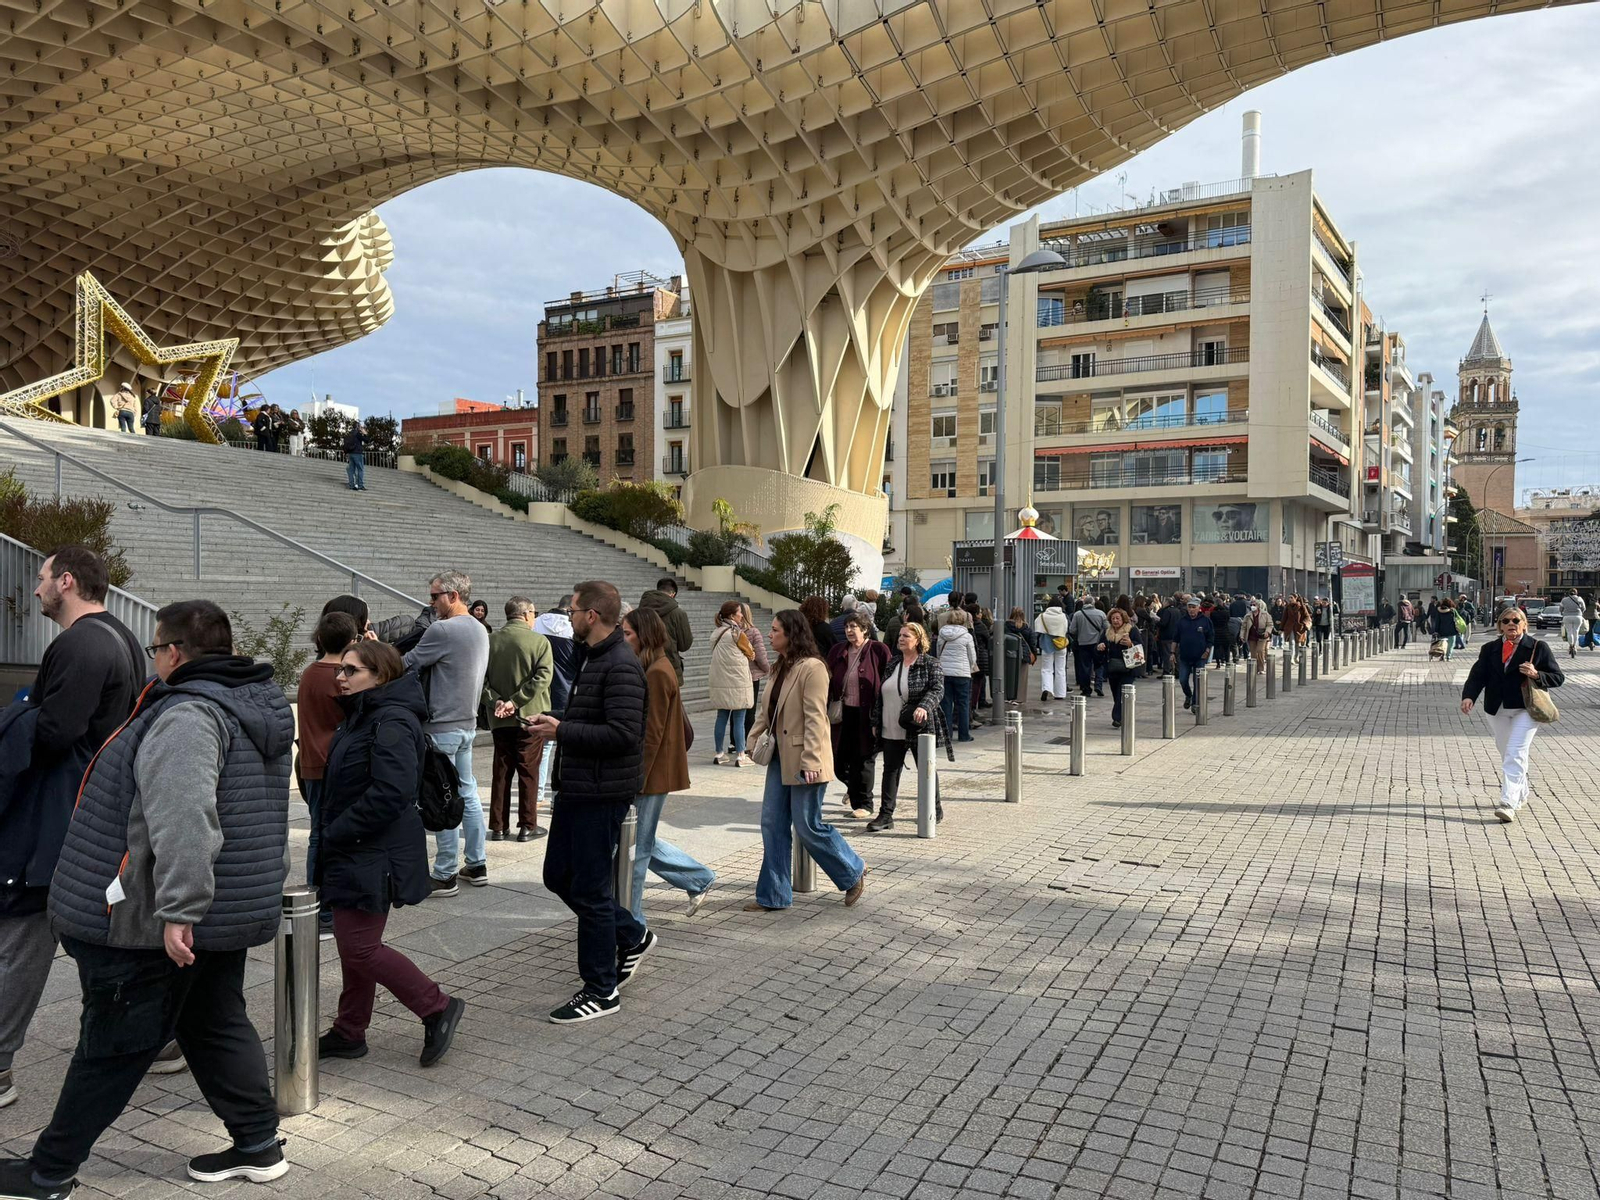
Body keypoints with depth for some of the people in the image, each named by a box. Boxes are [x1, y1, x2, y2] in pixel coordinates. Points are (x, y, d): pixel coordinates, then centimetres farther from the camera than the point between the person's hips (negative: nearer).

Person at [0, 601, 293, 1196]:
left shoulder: (187, 715, -21)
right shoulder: (258, 705, 11)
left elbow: (183, 822, -32)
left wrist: (178, 910, -34)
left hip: (152, 924, -9)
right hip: (230, 916, 9)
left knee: (111, 1046, 6)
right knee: (218, 1027, 18)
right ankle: (258, 1145, 23)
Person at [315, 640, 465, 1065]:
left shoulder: (391, 723, -20)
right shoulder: (364, 716, 13)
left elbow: (391, 793, -29)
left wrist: (336, 833, -21)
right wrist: (331, 832, 10)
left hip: (374, 855, -10)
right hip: (354, 853, 10)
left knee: (359, 948, -6)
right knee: (353, 944, 16)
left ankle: (438, 1008, 6)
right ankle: (349, 1033, 28)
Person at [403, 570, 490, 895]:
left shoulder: (442, 630, -17)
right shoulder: (480, 630, 11)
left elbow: (408, 664, -9)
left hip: (443, 727, -9)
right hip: (468, 722, 9)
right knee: (468, 794, 15)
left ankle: (445, 876, 5)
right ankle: (476, 865, 22)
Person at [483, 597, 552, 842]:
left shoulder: (490, 640, 2)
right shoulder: (539, 641, -9)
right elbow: (542, 676, -18)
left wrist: (495, 701, -9)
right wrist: (516, 701, -17)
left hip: (500, 719, 4)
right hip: (530, 715, -3)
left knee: (501, 771, 12)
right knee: (529, 771, 5)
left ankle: (498, 827, 15)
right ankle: (527, 826, 10)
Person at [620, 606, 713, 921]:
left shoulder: (656, 673, -17)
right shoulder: (654, 668, 12)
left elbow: (653, 732, -19)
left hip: (652, 773, -10)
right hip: (652, 772, 10)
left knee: (636, 847, 0)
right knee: (644, 842, 17)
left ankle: (630, 921, 11)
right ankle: (700, 879, 27)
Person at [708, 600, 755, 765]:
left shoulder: (716, 633, 9)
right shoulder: (737, 633, -11)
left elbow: (716, 654, 13)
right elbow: (750, 654, -2)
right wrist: (751, 653, 19)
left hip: (720, 682, 7)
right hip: (738, 682, -6)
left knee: (722, 717, 12)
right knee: (739, 720, -1)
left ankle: (718, 753, 17)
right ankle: (740, 756, 2)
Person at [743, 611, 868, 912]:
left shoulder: (812, 668, -17)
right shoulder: (781, 668, 12)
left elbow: (815, 718, -21)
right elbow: (767, 709, 17)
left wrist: (810, 761, -24)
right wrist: (754, 737, 3)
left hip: (804, 762, -9)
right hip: (781, 757, 9)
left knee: (808, 826, 0)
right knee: (772, 824, 9)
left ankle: (853, 873, 22)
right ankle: (773, 895, 18)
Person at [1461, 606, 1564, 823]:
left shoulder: (1538, 647, 0)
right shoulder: (1489, 649, 7)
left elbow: (1558, 677, 2)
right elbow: (1477, 675, -2)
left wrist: (1536, 675, -18)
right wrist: (1469, 696, -20)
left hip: (1525, 709, -4)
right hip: (1496, 710, 4)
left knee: (1515, 755, -15)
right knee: (1506, 754, 16)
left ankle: (1509, 803, -20)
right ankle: (1520, 795, 36)